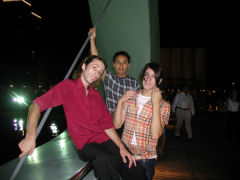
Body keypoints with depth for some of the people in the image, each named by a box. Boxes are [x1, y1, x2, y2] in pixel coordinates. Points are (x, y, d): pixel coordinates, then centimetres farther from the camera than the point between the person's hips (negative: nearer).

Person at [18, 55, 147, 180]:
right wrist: (31, 135, -27)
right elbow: (37, 105, -11)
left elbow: (107, 125, 11)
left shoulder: (96, 95, 13)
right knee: (103, 159, -36)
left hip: (105, 140, 5)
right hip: (86, 144, -4)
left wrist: (122, 147, -1)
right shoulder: (68, 86, -3)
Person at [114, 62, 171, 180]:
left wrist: (156, 103, -19)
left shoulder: (163, 105, -4)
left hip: (146, 158, -2)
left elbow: (155, 135, -18)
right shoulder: (130, 98, 4)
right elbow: (117, 125, 0)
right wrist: (120, 102, -12)